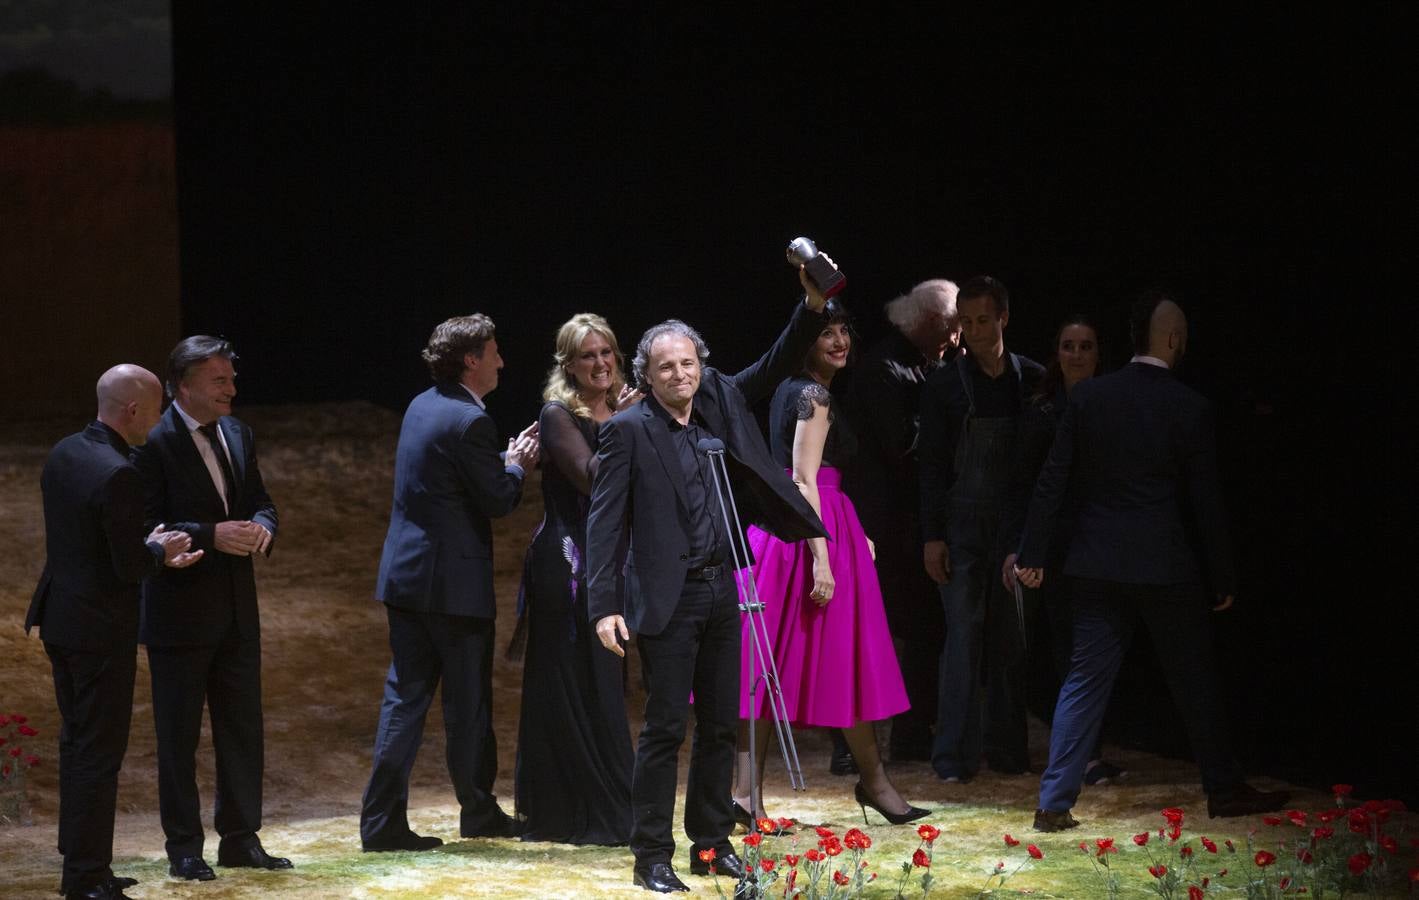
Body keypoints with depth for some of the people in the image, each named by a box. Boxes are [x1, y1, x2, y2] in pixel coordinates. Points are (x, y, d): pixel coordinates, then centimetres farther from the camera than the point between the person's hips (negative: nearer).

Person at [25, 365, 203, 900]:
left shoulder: (63, 454, 5)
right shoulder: (117, 475, -23)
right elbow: (130, 566, -21)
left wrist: (151, 551, 13)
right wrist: (158, 550, 0)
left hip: (59, 617, 9)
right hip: (100, 630, -9)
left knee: (77, 745, 18)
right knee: (99, 753, 0)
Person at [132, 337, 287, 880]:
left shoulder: (237, 434, 9)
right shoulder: (155, 443, -14)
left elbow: (260, 502, 15)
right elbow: (146, 529, -18)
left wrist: (261, 527, -8)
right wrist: (211, 535, -27)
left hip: (237, 611, 7)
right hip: (180, 615, -7)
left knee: (242, 728, 12)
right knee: (178, 733, 4)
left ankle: (240, 839, 22)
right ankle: (183, 848, 13)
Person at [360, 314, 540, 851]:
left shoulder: (422, 407, 11)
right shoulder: (469, 421, -16)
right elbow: (497, 500, -12)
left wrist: (505, 459, 17)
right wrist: (516, 466, 6)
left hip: (404, 575, 8)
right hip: (454, 581, -8)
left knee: (404, 697, 7)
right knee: (468, 702, 7)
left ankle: (382, 821, 2)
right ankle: (478, 812, 20)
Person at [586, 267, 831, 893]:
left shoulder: (721, 404, 9)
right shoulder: (627, 431, -6)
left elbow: (775, 367, 15)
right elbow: (604, 521, -9)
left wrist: (813, 307, -3)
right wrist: (605, 606, -16)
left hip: (722, 592, 6)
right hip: (666, 600, -6)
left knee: (720, 724, 11)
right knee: (665, 729, -5)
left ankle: (711, 843, 21)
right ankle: (652, 858, 1)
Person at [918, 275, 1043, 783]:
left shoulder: (1032, 380, 6)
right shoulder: (944, 385, 2)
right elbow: (932, 467, 2)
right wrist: (932, 537, -5)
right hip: (963, 527, -2)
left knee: (1012, 641, 4)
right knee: (963, 637, -5)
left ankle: (1007, 749, 12)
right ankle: (955, 754, -4)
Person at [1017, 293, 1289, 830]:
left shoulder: (1088, 397, 0)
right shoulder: (1190, 408, -8)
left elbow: (1054, 480, -1)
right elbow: (1205, 499, -4)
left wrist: (1033, 553, 4)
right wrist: (1223, 577, 4)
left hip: (1096, 565, 3)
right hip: (1164, 566, -3)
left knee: (1085, 680, 6)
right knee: (1194, 680, 11)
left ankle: (1055, 802, -1)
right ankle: (1224, 790, 23)